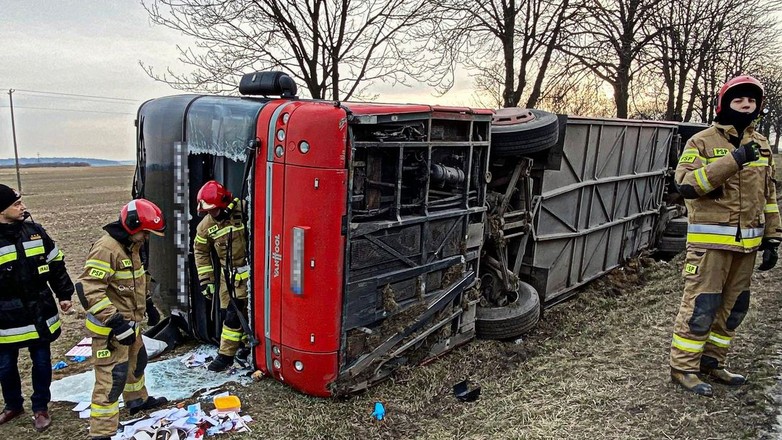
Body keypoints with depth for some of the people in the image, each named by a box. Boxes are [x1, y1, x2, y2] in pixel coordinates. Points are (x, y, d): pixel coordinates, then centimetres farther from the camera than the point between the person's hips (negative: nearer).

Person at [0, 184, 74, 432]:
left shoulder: (35, 231, 0)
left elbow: (56, 264, 9)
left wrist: (64, 294, 10)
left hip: (40, 313, 2)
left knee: (42, 361, 12)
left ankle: (40, 407, 29)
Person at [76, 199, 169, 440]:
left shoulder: (130, 245, 7)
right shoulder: (106, 249, -24)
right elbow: (88, 289, -30)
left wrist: (145, 305, 28)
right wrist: (115, 321, -30)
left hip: (129, 322, 10)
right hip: (110, 328, -10)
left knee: (137, 362, 26)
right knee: (112, 378, -6)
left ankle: (138, 399, 49)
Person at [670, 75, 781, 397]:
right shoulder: (702, 142, -5)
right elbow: (686, 184, -19)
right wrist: (733, 160, -24)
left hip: (747, 243, 7)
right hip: (711, 240, -7)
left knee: (734, 306, 13)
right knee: (701, 306, -5)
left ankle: (712, 362, 26)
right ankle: (683, 367, 6)